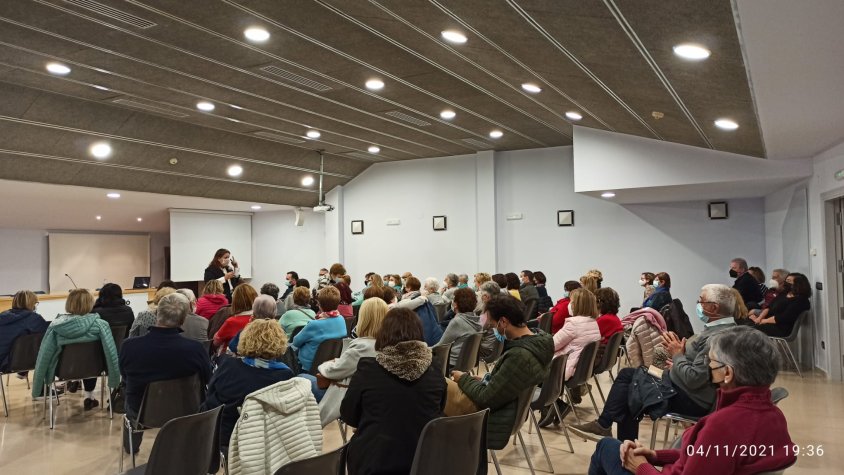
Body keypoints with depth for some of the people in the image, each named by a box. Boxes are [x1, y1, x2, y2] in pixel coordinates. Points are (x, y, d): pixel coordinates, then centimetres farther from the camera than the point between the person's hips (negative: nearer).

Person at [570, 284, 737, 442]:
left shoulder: (717, 338, -27)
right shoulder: (722, 328, 6)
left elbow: (693, 379, -29)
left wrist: (677, 355, -14)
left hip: (690, 399, -9)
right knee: (627, 373, 9)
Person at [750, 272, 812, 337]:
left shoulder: (800, 301, -9)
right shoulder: (783, 294, 19)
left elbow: (782, 318, -17)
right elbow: (769, 307, 11)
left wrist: (762, 321, -12)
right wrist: (759, 318, -8)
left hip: (780, 329, -9)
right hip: (769, 323, 9)